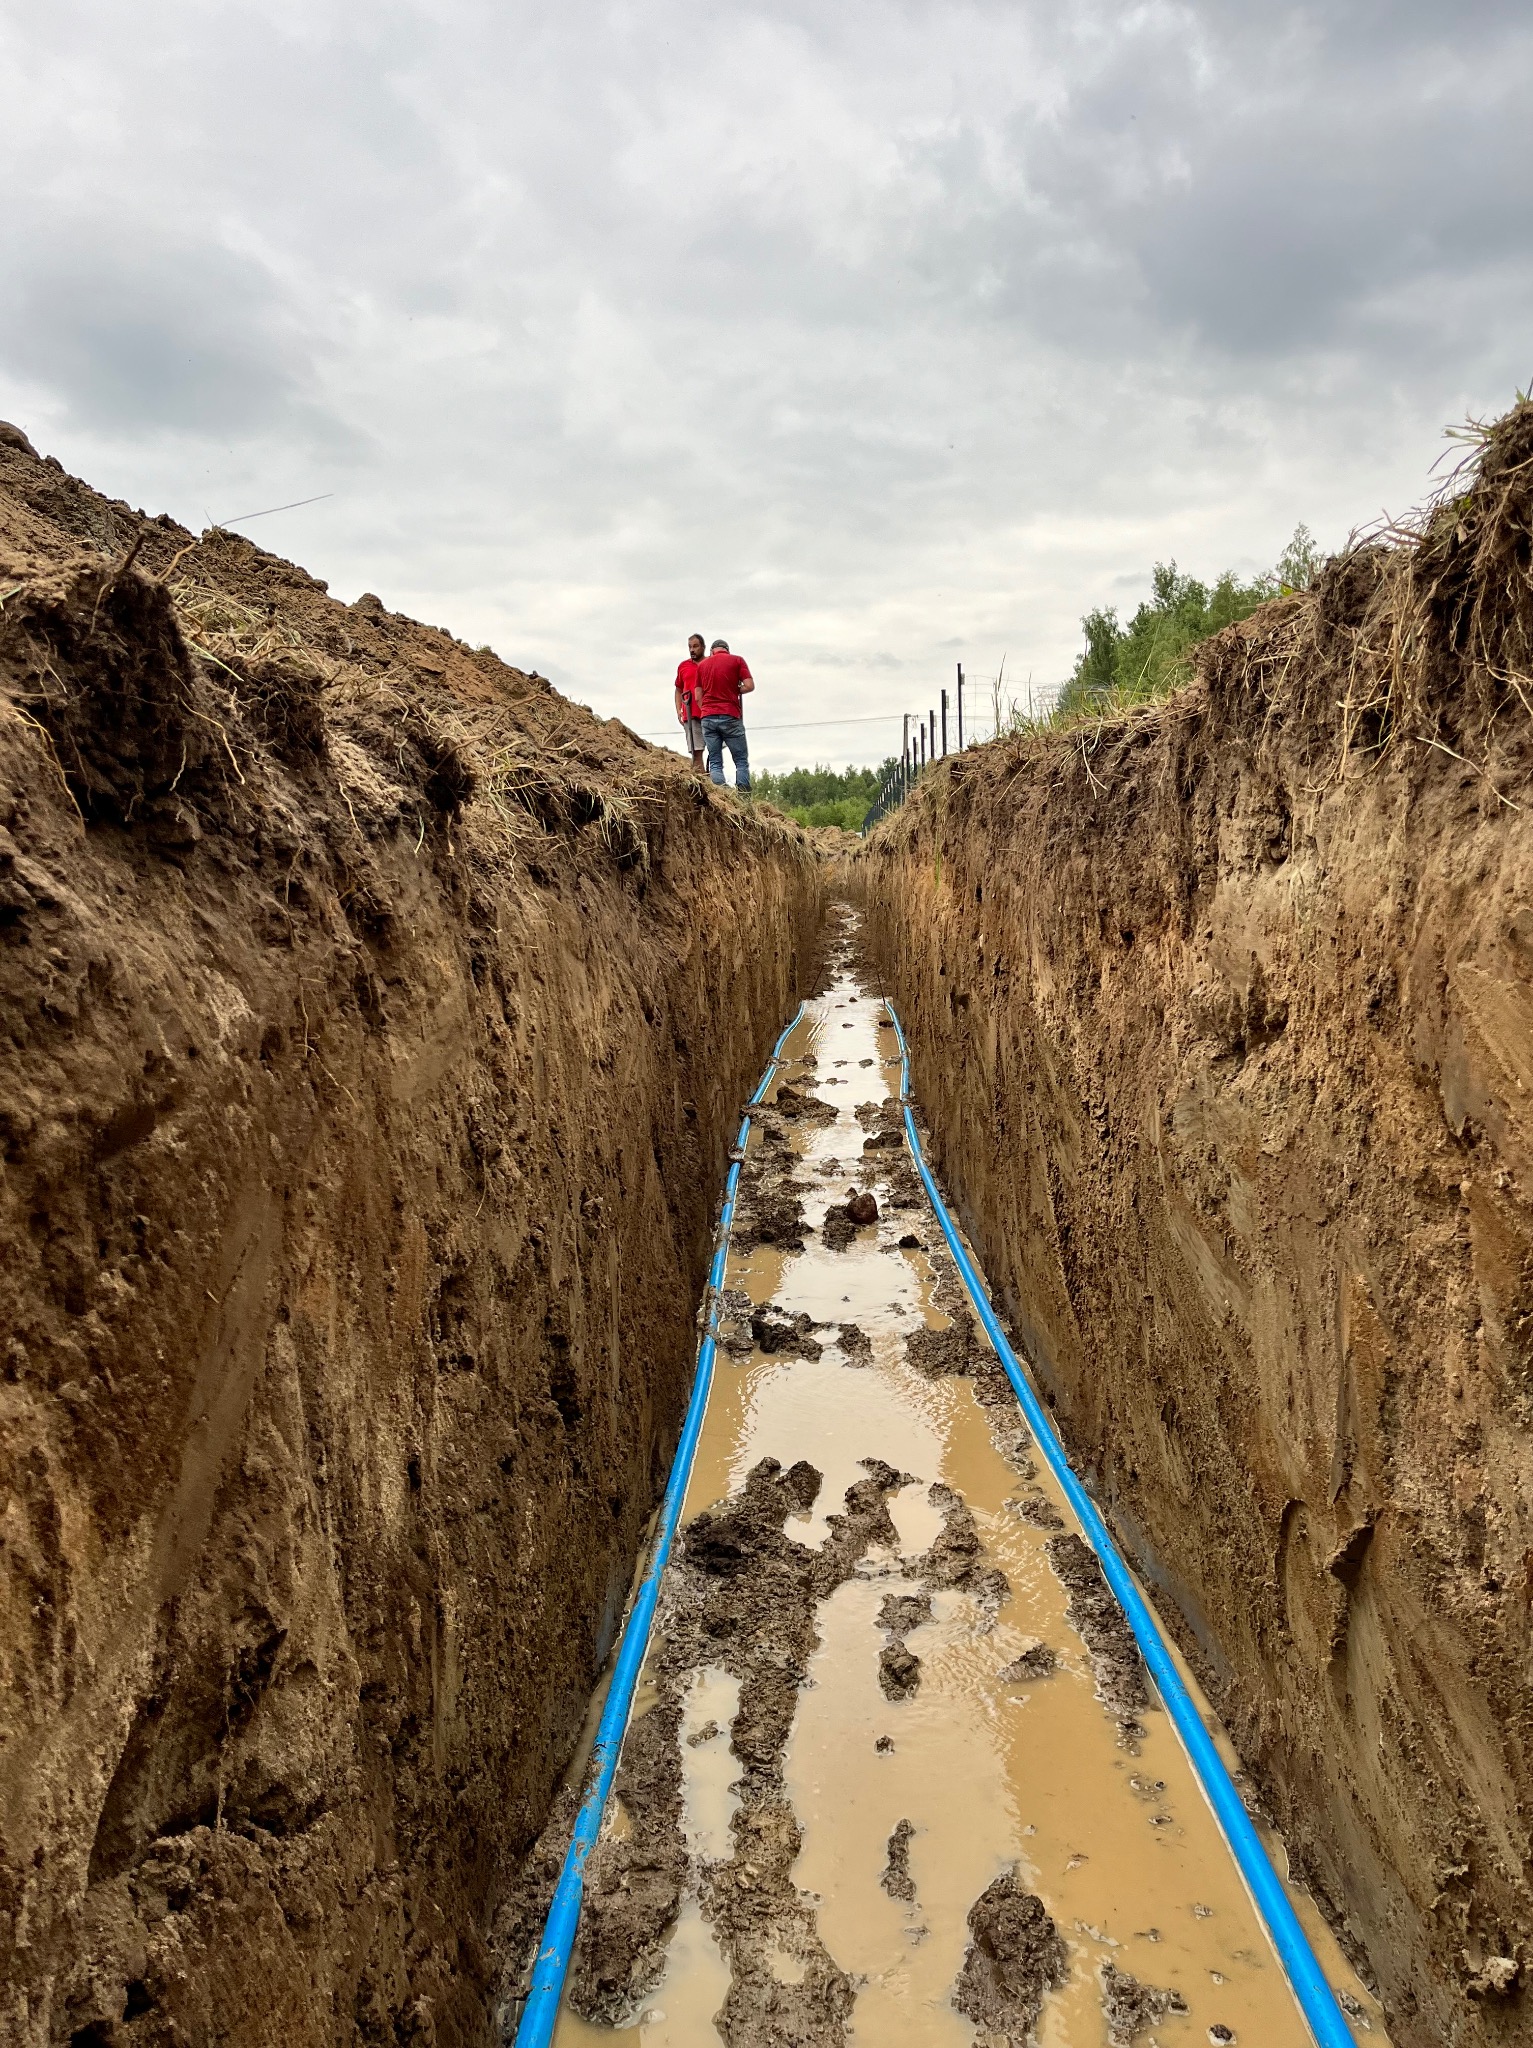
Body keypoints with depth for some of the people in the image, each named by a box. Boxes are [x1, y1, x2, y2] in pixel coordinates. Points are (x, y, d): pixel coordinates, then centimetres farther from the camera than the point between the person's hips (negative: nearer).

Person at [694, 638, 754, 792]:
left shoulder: (701, 665, 14)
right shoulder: (737, 660, 4)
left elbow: (698, 697, 11)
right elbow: (749, 686, -5)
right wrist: (735, 691, 12)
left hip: (708, 717, 3)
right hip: (730, 716, -3)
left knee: (715, 763, 3)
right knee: (741, 761, 2)